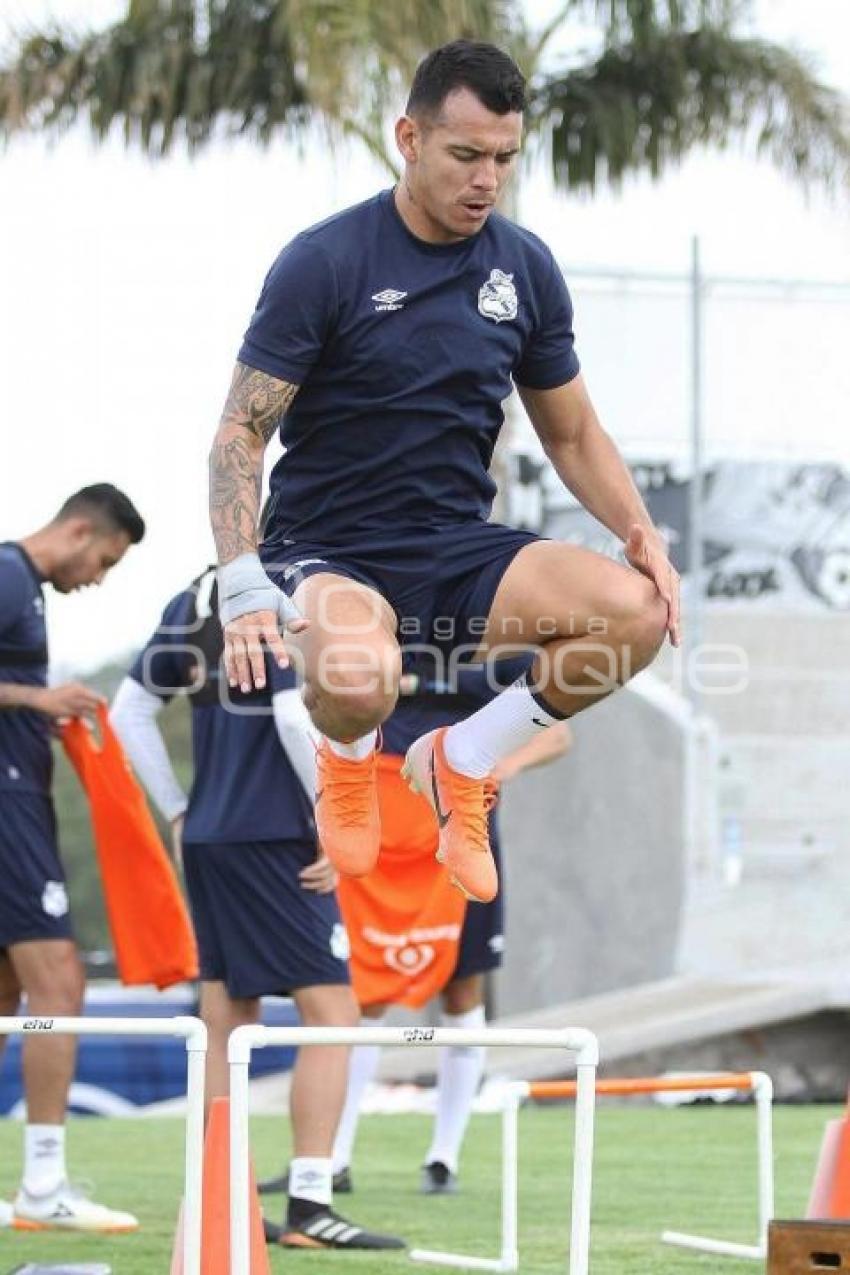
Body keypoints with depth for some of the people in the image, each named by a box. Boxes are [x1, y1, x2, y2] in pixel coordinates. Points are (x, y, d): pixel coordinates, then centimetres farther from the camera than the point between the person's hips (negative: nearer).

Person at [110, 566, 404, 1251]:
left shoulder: (193, 600, 13)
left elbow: (130, 709, 16)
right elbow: (295, 714, -22)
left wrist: (177, 810, 17)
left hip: (207, 839, 8)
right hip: (273, 837, -8)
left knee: (227, 1019, 12)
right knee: (332, 1010, -5)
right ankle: (308, 1207, -10)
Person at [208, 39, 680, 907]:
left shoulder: (526, 267, 4)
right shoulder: (325, 262, -11)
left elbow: (572, 433, 14)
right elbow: (241, 433, -10)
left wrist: (641, 533, -6)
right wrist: (244, 588, -25)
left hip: (459, 551, 5)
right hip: (327, 556, -5)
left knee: (637, 609, -24)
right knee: (359, 677, -40)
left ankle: (458, 765, 3)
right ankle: (348, 764, 2)